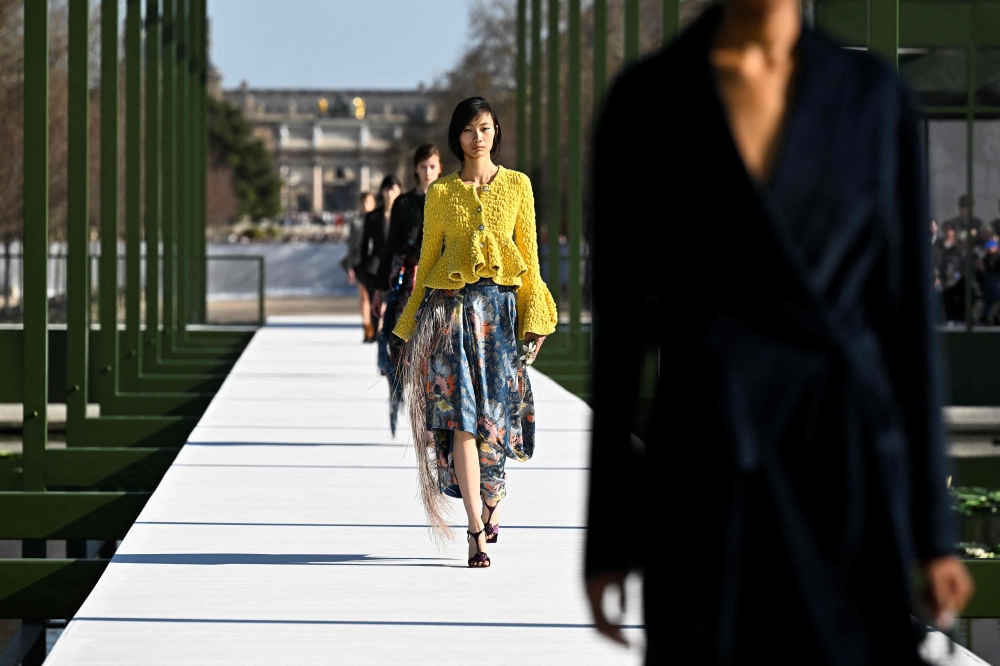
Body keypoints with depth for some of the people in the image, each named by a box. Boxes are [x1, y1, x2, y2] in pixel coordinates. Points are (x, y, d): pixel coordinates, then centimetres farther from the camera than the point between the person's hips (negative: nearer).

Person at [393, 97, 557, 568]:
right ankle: (477, 529, -14)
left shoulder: (517, 186, 7)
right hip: (451, 311, -1)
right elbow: (427, 258, 10)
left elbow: (529, 255, 7)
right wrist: (410, 328, 9)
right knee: (461, 414, -11)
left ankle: (490, 501, 32)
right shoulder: (440, 193, 6)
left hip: (500, 307, 1)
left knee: (493, 415, 5)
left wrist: (535, 317, -1)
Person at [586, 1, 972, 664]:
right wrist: (607, 536, 3)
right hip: (708, 465, -1)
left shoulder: (874, 95, 5)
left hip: (848, 461, 1)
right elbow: (620, 319, 4)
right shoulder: (645, 100, 1)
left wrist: (932, 525, 4)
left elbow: (907, 308, 6)